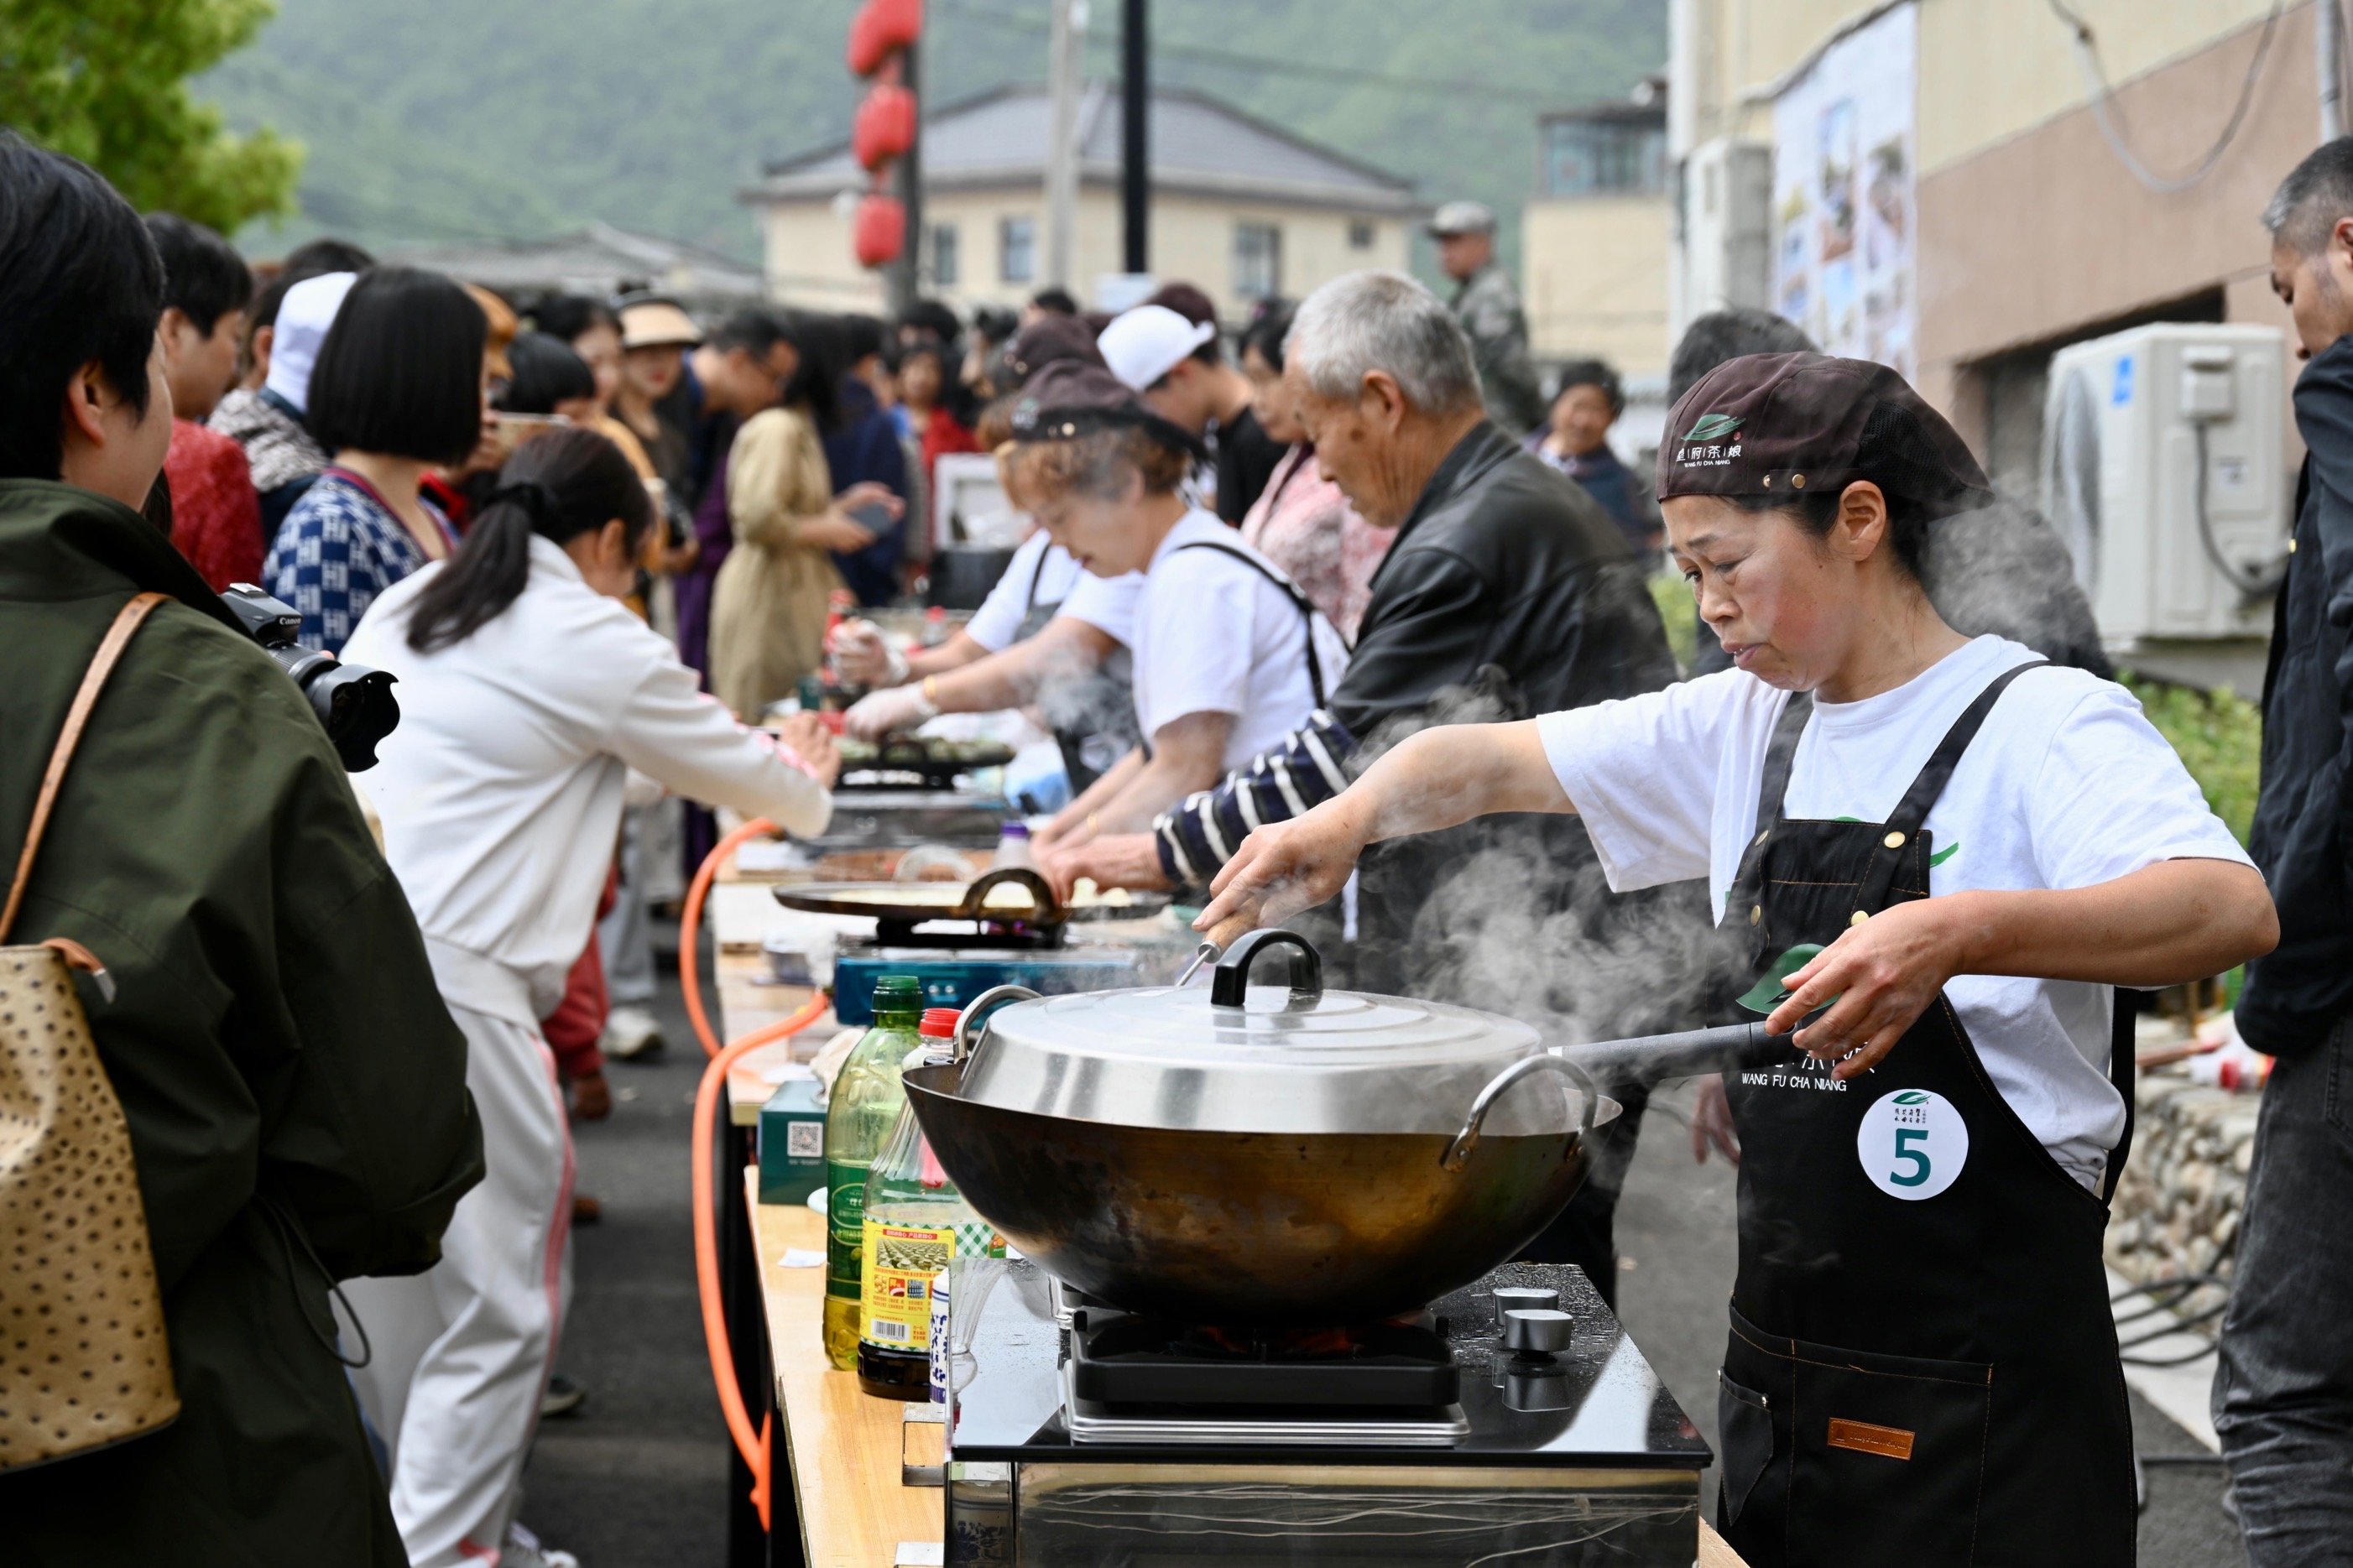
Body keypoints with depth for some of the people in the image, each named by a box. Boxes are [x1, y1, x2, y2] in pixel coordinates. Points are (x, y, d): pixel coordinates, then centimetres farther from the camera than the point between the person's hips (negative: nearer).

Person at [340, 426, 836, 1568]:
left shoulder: (406, 611, 18)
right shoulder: (595, 647, 0)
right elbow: (737, 771, 14)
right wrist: (809, 790, 36)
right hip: (440, 979, -8)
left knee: (397, 1284, 18)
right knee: (499, 1306, -3)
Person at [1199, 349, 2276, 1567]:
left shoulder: (2041, 723, -11)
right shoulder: (1748, 729, 11)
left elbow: (2235, 912, -27)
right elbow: (1490, 760, 15)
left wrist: (1960, 931, -41)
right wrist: (1350, 818, -6)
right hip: (1778, 1366, 6)